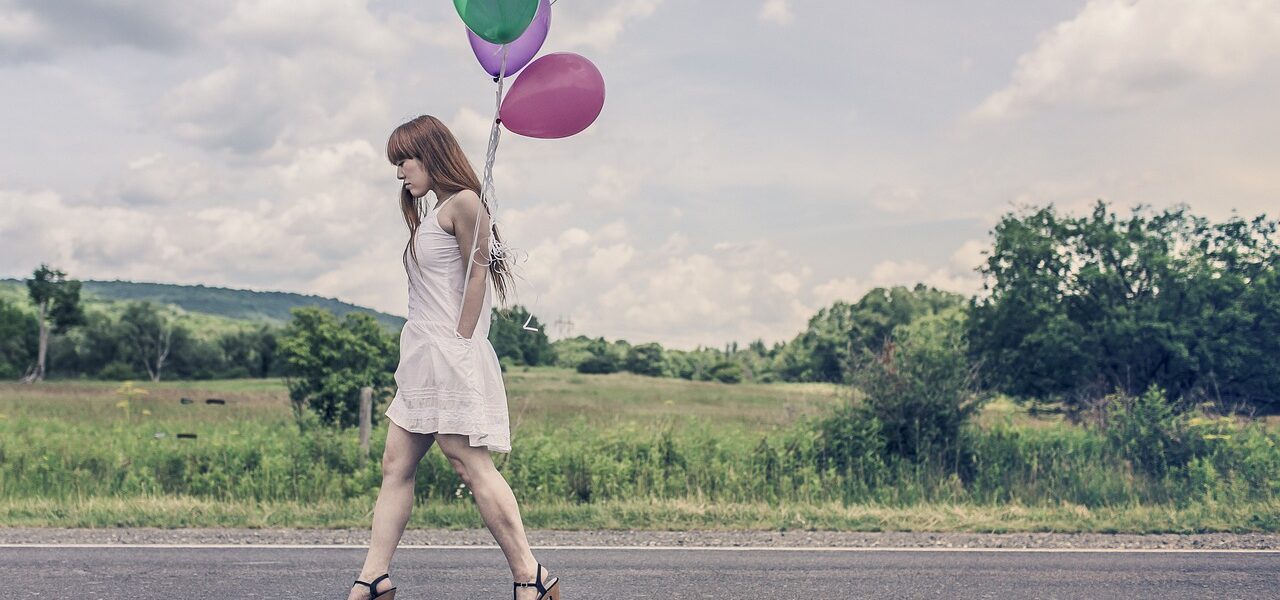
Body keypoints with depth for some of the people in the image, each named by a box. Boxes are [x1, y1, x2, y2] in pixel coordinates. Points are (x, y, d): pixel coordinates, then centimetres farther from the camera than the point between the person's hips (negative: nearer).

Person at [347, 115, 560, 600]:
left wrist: (459, 343, -14)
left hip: (449, 355, -10)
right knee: (395, 466, 7)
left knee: (471, 464, -11)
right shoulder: (430, 214, 21)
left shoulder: (463, 203, -6)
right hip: (422, 360, 10)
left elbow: (477, 275, -11)